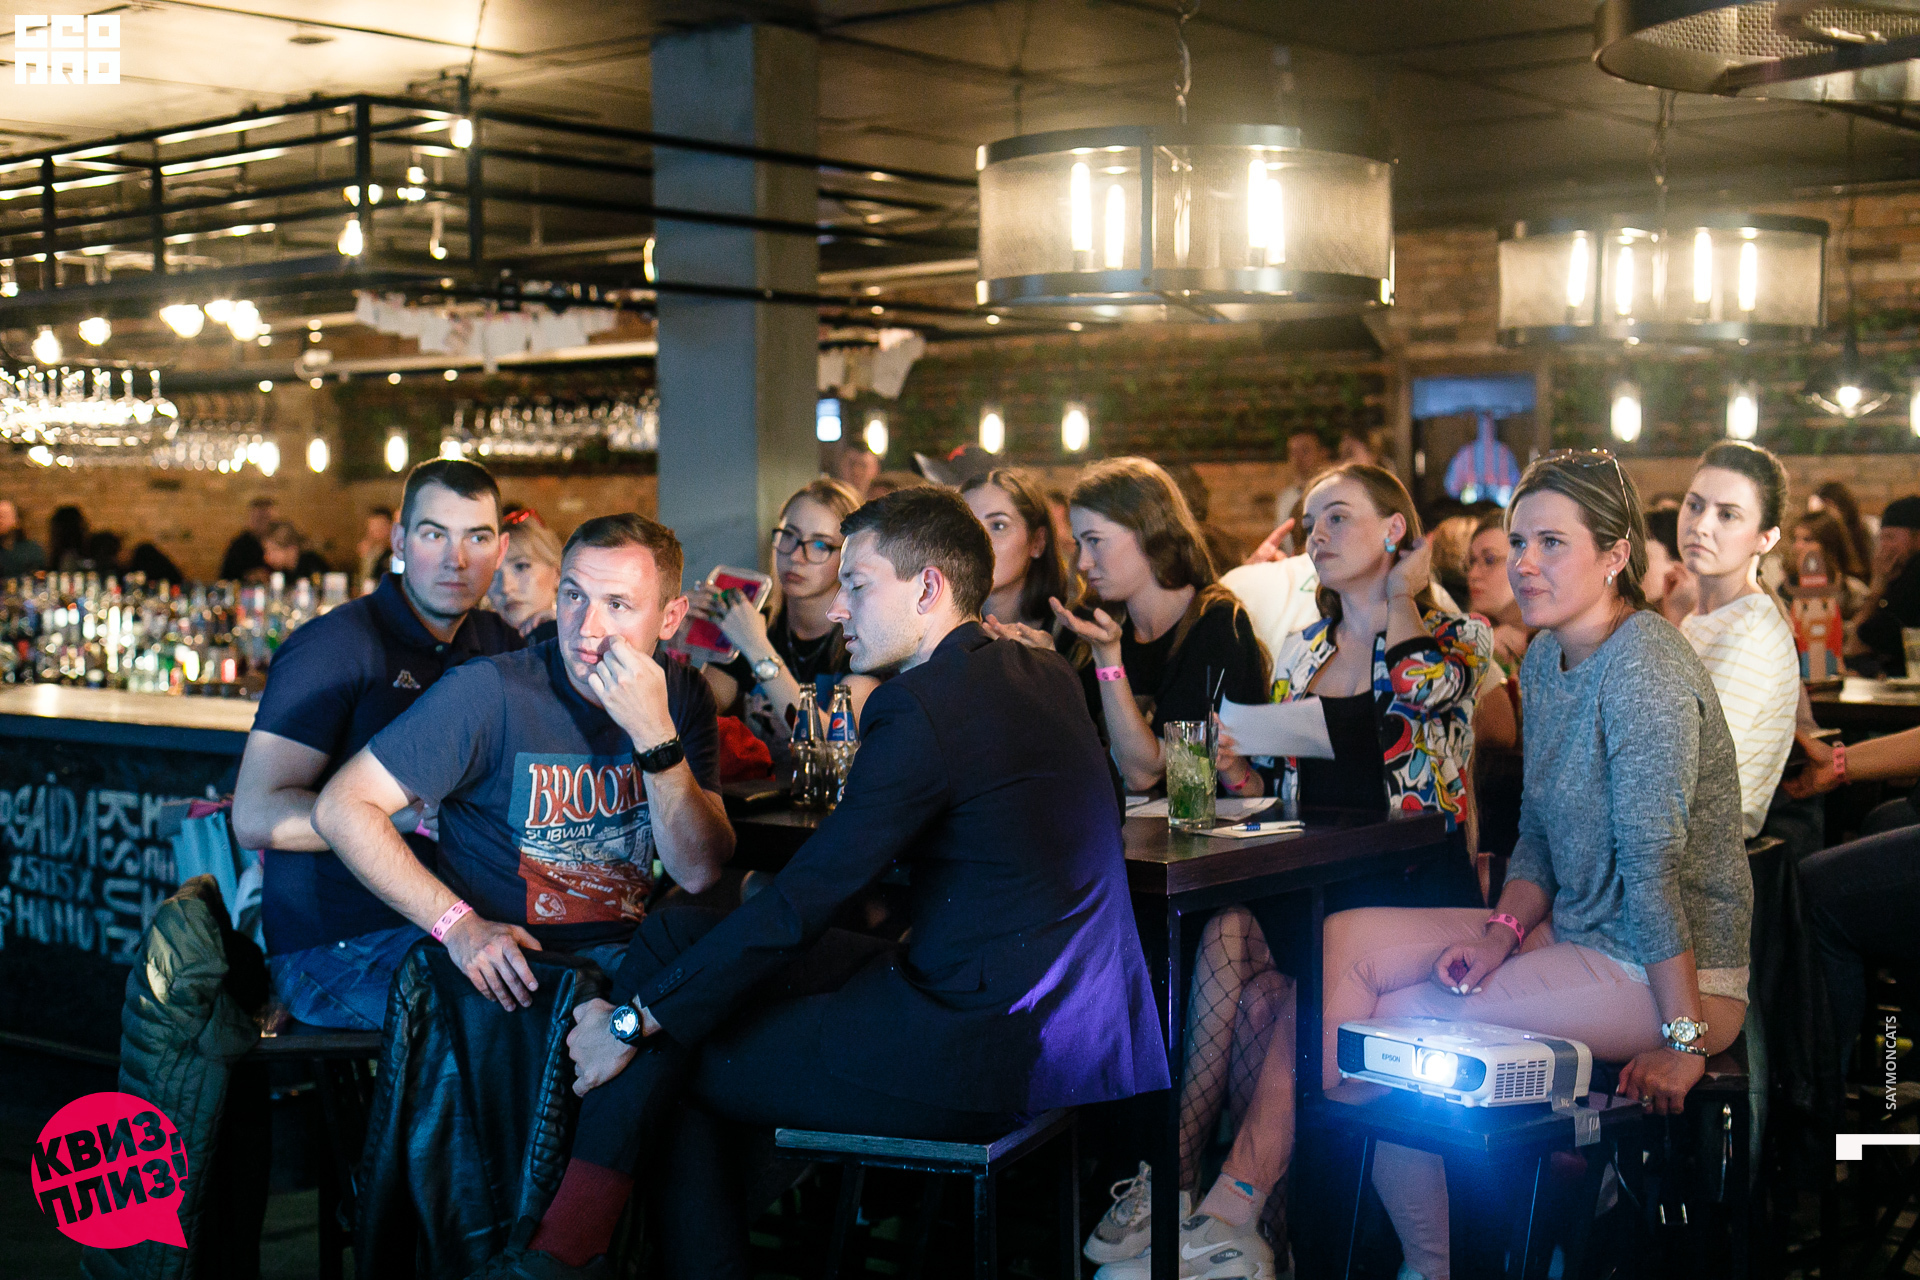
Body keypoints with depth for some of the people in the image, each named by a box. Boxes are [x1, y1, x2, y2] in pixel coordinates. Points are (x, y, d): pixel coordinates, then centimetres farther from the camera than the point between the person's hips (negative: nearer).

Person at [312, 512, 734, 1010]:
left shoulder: (682, 694, 3)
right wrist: (460, 926, -18)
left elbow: (699, 873, -6)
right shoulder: (489, 693, -11)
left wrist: (655, 735, -20)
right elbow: (340, 807, -11)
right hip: (513, 970, -6)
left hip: (628, 955, 6)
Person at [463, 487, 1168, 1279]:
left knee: (652, 1062, 2)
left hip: (971, 1052, -10)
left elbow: (800, 906, -18)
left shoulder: (924, 706, -19)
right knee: (678, 932, 11)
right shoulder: (1041, 673, 9)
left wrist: (636, 1021, -10)